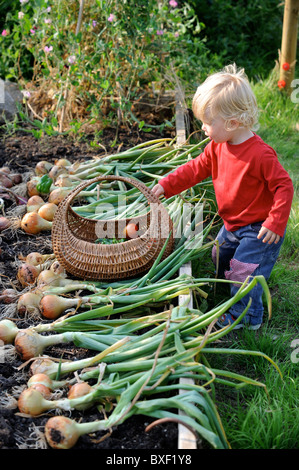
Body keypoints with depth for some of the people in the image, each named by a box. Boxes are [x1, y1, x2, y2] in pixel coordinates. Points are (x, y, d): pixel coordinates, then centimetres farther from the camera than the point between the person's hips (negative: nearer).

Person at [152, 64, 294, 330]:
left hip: (259, 229, -9)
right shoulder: (218, 147, -5)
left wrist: (275, 223, -28)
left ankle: (247, 317, 13)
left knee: (243, 271, -7)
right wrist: (166, 186, -3)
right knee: (220, 258, 24)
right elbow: (196, 168, 5)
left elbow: (284, 186, -25)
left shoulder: (260, 154, -30)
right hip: (232, 225, 9)